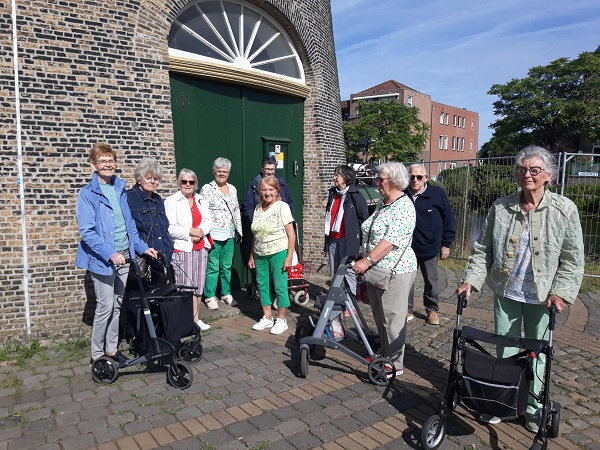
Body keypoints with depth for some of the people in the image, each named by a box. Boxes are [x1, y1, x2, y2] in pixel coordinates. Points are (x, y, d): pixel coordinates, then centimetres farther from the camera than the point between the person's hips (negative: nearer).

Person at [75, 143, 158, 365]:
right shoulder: (87, 194, -8)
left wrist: (142, 247, 6)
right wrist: (110, 254, -26)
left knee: (118, 305, 14)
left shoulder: (120, 189, 10)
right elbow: (87, 232, -16)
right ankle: (97, 355, 18)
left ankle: (112, 348, 28)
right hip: (103, 259, -6)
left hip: (124, 256, 6)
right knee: (105, 307, 0)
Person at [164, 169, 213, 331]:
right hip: (181, 249, -5)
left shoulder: (201, 200, 14)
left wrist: (201, 231, -8)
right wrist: (189, 232, -15)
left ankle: (195, 317, 21)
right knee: (184, 286, -6)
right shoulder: (171, 201, -4)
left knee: (198, 284, 10)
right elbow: (169, 228, -11)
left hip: (200, 248, 6)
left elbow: (208, 222, 11)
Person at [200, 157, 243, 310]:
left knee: (227, 266, 12)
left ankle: (226, 293, 24)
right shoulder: (206, 189, -4)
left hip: (229, 235, 5)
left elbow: (236, 212, 18)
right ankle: (210, 296, 9)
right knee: (212, 267, -2)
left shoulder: (232, 189, 14)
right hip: (213, 235, -5)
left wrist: (239, 231, 15)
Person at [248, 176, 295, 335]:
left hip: (278, 253, -6)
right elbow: (256, 234, 13)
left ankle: (281, 320, 16)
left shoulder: (282, 207, -8)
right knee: (262, 285, 12)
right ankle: (267, 318, 27)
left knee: (280, 286, 1)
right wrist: (252, 255, 12)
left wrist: (289, 256, -14)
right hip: (260, 254, 6)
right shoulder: (258, 208, 8)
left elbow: (291, 234, -10)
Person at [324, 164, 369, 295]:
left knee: (348, 272, -3)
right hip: (332, 240, 7)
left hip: (347, 241, -7)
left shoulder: (355, 196, -8)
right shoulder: (332, 194, 13)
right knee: (335, 273, 13)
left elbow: (364, 218, -8)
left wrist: (357, 236, -7)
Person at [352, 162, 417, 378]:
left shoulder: (403, 207, -17)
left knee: (392, 317, 0)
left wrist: (367, 261, -30)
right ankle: (385, 355, 33)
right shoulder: (382, 203, 12)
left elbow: (390, 241, -26)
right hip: (375, 269, 9)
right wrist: (366, 262, 19)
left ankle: (395, 365, 13)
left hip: (394, 271, -9)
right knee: (379, 316, 18)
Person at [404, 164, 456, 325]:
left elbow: (449, 219, -3)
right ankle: (407, 309, 24)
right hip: (406, 247, 1)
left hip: (429, 247, 0)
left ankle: (432, 309, 31)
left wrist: (446, 244, -3)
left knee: (431, 281, 14)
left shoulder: (437, 193, -9)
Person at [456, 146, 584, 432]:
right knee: (505, 352, 12)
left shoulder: (564, 210, -6)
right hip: (506, 293, 1)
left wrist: (560, 292, -14)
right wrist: (471, 279, -8)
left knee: (537, 354, 13)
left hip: (542, 297, -1)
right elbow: (483, 249, 2)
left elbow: (572, 258, -4)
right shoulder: (500, 207, -2)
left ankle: (534, 408, 31)